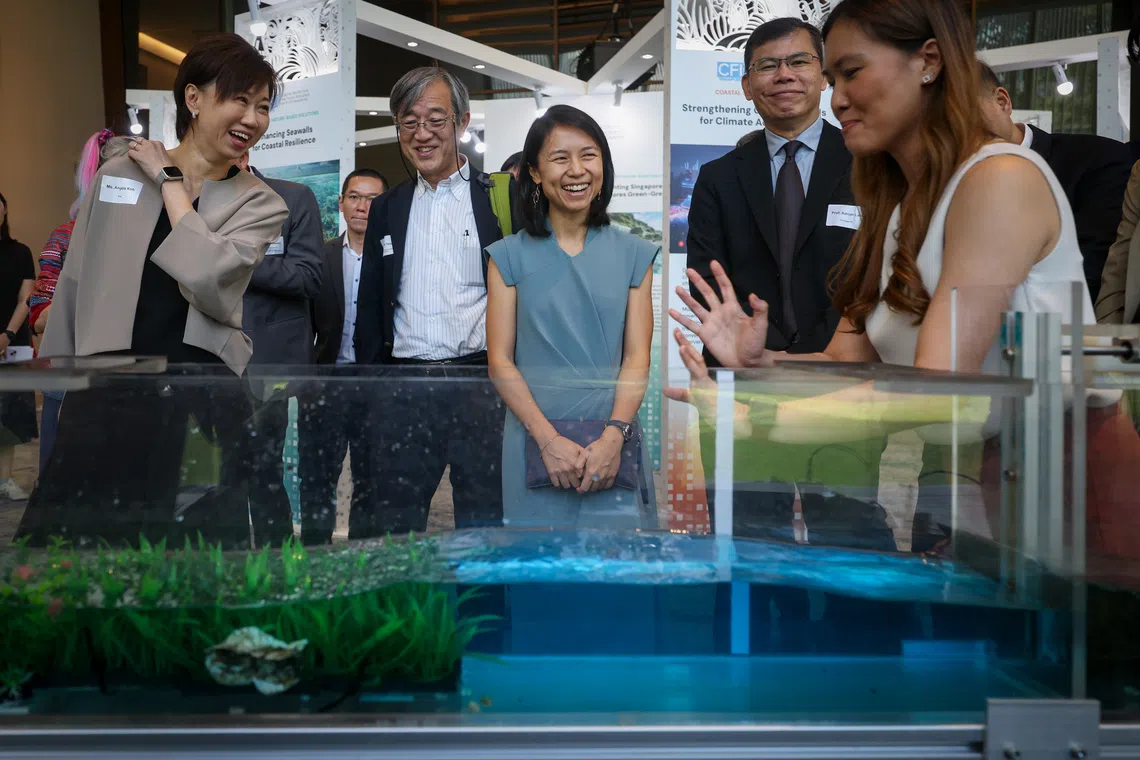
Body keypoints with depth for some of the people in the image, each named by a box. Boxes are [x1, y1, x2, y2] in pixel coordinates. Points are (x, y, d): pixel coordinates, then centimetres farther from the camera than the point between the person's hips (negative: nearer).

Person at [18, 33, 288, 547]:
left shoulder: (260, 203, 2)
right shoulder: (117, 175, 7)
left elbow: (208, 280, -17)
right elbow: (74, 287, 12)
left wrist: (171, 182, -6)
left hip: (200, 396, -2)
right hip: (105, 389, 2)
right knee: (68, 543, 8)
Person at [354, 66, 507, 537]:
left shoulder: (499, 199, 2)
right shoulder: (387, 208, 15)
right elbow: (370, 305, 18)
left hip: (480, 383, -3)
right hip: (404, 387, 3)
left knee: (483, 520, 5)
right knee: (391, 524, 6)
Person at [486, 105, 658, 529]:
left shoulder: (633, 255, 5)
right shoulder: (510, 256, 3)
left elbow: (637, 357, 0)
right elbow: (500, 360, -3)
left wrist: (615, 436, -15)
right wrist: (549, 439, -14)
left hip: (613, 439, 1)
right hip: (535, 438, 0)